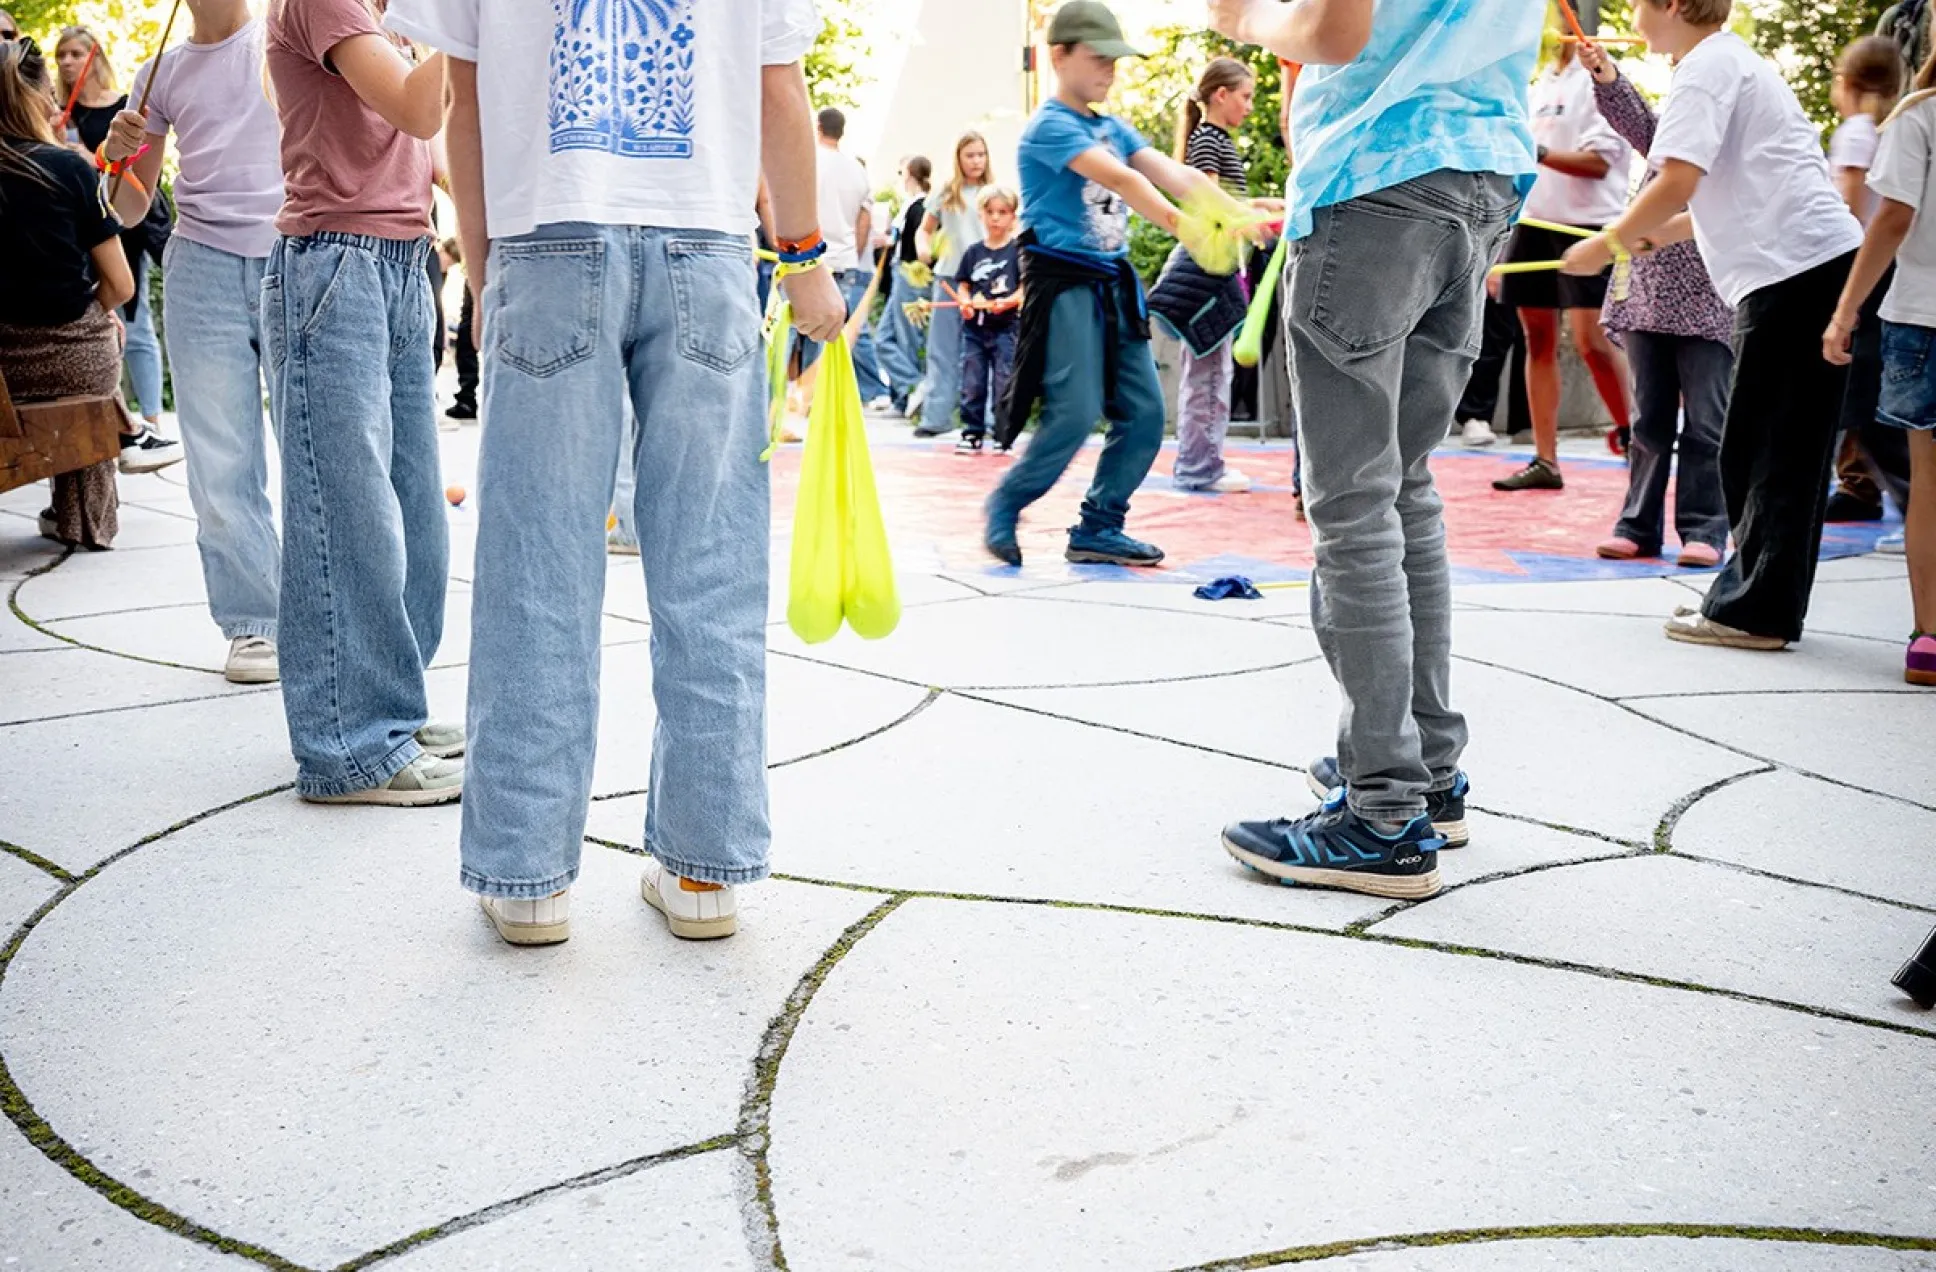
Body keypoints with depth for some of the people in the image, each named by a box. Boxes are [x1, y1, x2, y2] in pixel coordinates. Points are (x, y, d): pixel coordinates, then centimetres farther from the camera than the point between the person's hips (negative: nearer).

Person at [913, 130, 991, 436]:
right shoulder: (946, 193, 8)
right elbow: (925, 230, 18)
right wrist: (924, 249, -4)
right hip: (951, 276, 1)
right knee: (943, 350, 3)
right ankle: (937, 415, 6)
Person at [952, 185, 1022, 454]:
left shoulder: (1018, 251, -1)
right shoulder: (973, 252, 9)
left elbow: (1026, 287, -6)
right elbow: (963, 284, 12)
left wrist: (1007, 302, -22)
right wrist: (965, 303, -7)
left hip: (1005, 327, -4)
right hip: (974, 326, 4)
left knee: (1003, 385, -1)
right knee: (971, 384, 5)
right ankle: (972, 434, 13)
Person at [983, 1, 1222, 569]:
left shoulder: (1113, 128, 15)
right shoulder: (1050, 126, -9)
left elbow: (1173, 174, 1)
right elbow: (1120, 179, -22)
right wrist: (1185, 227, -32)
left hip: (1114, 284, 8)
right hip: (1065, 281, -8)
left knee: (1144, 413, 2)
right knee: (1077, 413, -13)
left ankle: (1098, 528, 11)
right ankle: (1004, 507, 7)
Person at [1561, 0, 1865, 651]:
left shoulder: (1706, 67, -6)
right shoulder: (1736, 60, 24)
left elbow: (1677, 183, -18)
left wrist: (1606, 246, -7)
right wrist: (1655, 233, 23)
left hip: (1796, 267, -10)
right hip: (1824, 262, 10)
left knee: (1766, 449, -6)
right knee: (1773, 448, 12)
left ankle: (1754, 610, -2)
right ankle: (1752, 598, 17)